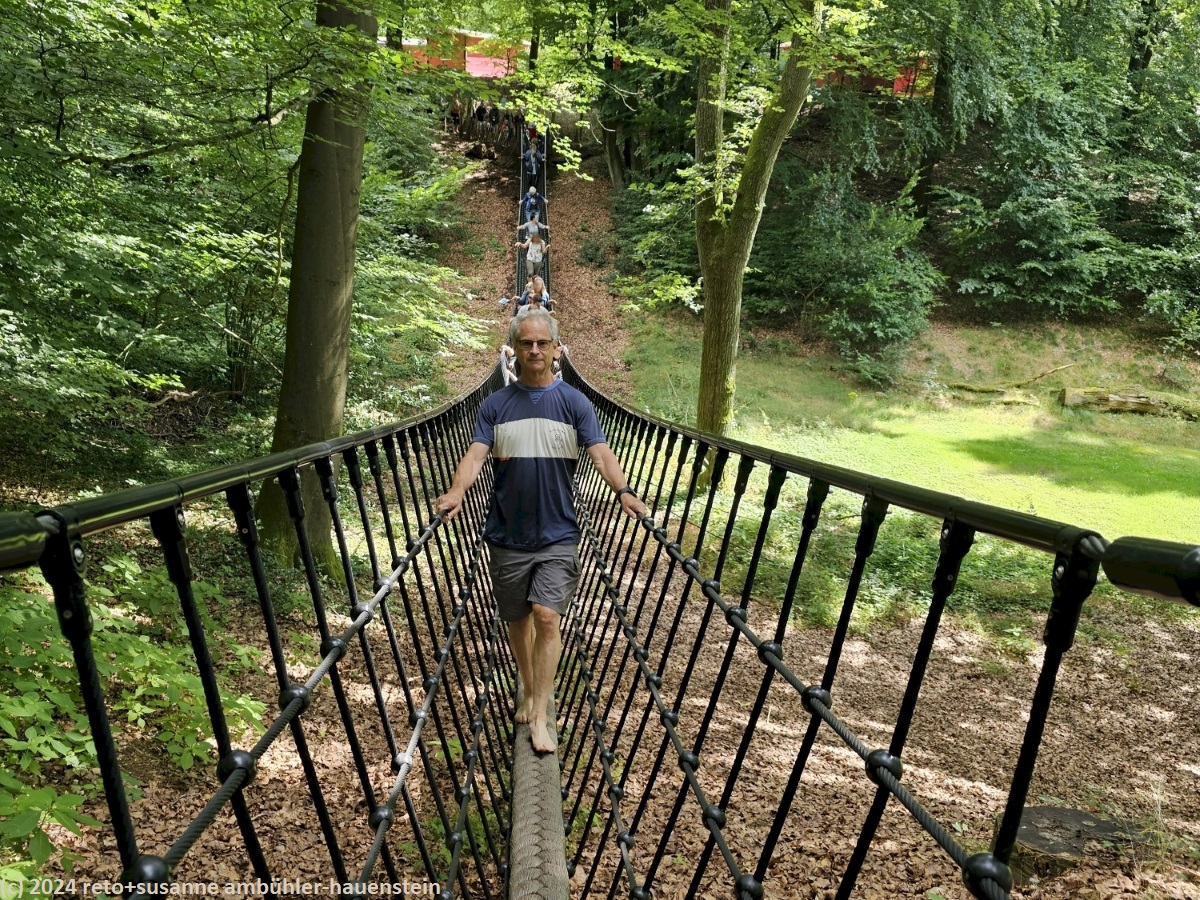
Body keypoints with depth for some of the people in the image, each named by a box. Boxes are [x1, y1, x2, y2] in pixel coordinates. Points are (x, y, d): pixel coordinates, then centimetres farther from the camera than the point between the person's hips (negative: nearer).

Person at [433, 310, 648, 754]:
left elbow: (600, 452, -10)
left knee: (546, 617, -12)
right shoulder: (496, 405, 3)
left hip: (557, 536, -2)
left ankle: (539, 717, -1)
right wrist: (456, 492, -29)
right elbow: (476, 454, -8)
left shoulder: (573, 402, 0)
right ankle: (529, 692, 37)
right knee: (518, 619, 14)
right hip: (507, 536, 2)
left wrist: (623, 492, -29)